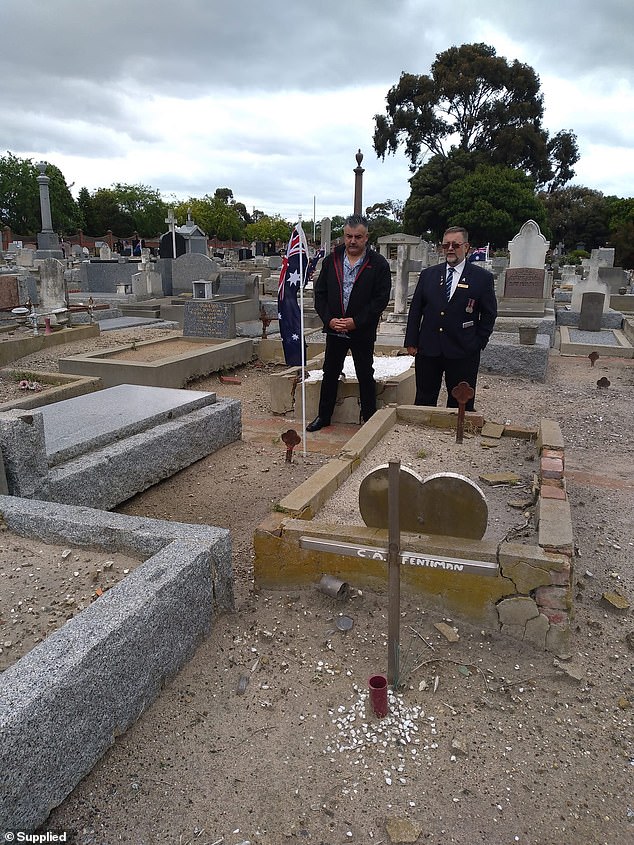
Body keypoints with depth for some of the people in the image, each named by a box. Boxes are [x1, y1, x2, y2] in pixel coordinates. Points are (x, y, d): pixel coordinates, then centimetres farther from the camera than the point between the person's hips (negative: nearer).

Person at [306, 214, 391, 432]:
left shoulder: (378, 264, -6)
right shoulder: (331, 260, 4)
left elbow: (381, 299, -10)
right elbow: (320, 294, 5)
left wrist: (356, 321, -16)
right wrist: (329, 319, -9)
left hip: (363, 332, -3)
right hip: (334, 330, 3)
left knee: (365, 376, 7)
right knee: (330, 374, 12)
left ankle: (369, 419, 19)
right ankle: (323, 416, 25)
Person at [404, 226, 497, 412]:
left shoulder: (483, 277, 1)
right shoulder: (428, 274, 9)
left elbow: (489, 314, 4)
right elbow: (415, 310, 9)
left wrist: (478, 344, -2)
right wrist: (411, 342, 4)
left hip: (463, 353, -2)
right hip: (427, 349, 2)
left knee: (461, 405, 6)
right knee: (424, 401, 10)